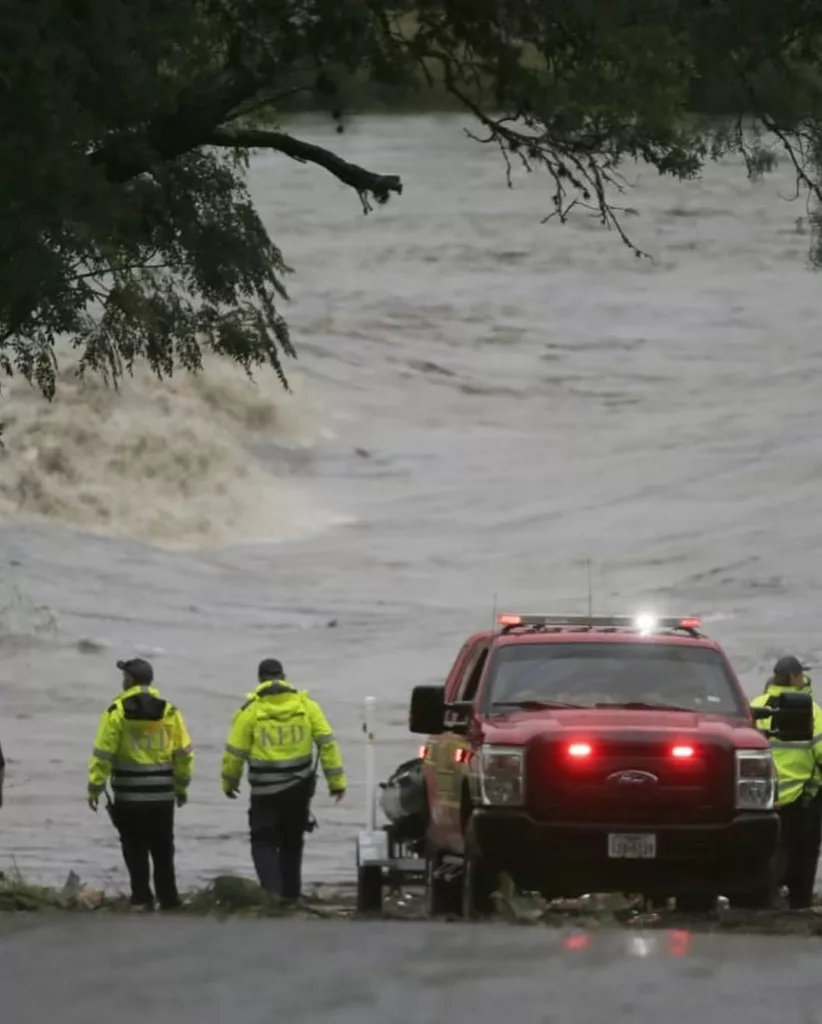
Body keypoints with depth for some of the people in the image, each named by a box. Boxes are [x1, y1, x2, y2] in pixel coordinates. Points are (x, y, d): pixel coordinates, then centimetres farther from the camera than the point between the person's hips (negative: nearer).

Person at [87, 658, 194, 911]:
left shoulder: (116, 713, -9)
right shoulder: (170, 712, 2)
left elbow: (103, 754, -10)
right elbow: (184, 753, 5)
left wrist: (95, 788, -4)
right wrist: (182, 786, 15)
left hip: (129, 795, -3)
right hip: (162, 794, 3)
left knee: (135, 850, 3)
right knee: (163, 849, 12)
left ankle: (142, 898, 1)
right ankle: (168, 898, 13)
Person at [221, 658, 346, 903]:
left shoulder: (250, 710, -8)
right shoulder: (306, 705, -1)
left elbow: (235, 752, -4)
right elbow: (327, 743, -2)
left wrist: (229, 781, 13)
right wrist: (336, 780, 4)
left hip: (265, 790, -3)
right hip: (299, 788, 3)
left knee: (264, 842, 3)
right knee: (292, 842, 18)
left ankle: (271, 890, -15)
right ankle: (290, 892, 23)